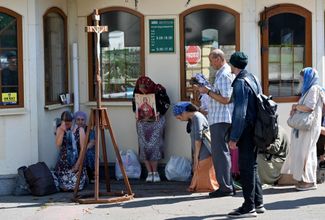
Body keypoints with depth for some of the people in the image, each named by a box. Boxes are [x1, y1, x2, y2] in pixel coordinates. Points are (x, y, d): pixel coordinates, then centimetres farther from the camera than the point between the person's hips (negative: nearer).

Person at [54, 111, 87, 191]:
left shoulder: (80, 130, -3)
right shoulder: (59, 129, 2)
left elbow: (83, 148, -6)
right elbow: (58, 145, -14)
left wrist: (78, 164, -11)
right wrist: (62, 131, -19)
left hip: (76, 162, -1)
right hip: (64, 163, 1)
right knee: (64, 188, -11)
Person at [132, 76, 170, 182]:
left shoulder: (158, 90, -13)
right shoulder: (137, 92, -3)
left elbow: (166, 102, -2)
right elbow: (134, 104, 13)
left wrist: (159, 112, -15)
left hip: (156, 120, -3)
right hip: (142, 121, 3)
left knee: (154, 145, -10)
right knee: (144, 146, -3)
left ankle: (155, 172, 3)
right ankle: (149, 172, 4)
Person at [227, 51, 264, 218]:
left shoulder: (240, 83, -15)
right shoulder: (253, 79, 12)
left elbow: (240, 113, -20)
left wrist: (234, 137, -18)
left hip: (246, 131, -9)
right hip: (255, 131, 9)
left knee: (246, 168, -4)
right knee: (252, 166, 17)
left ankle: (249, 207, -1)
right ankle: (258, 203, 23)